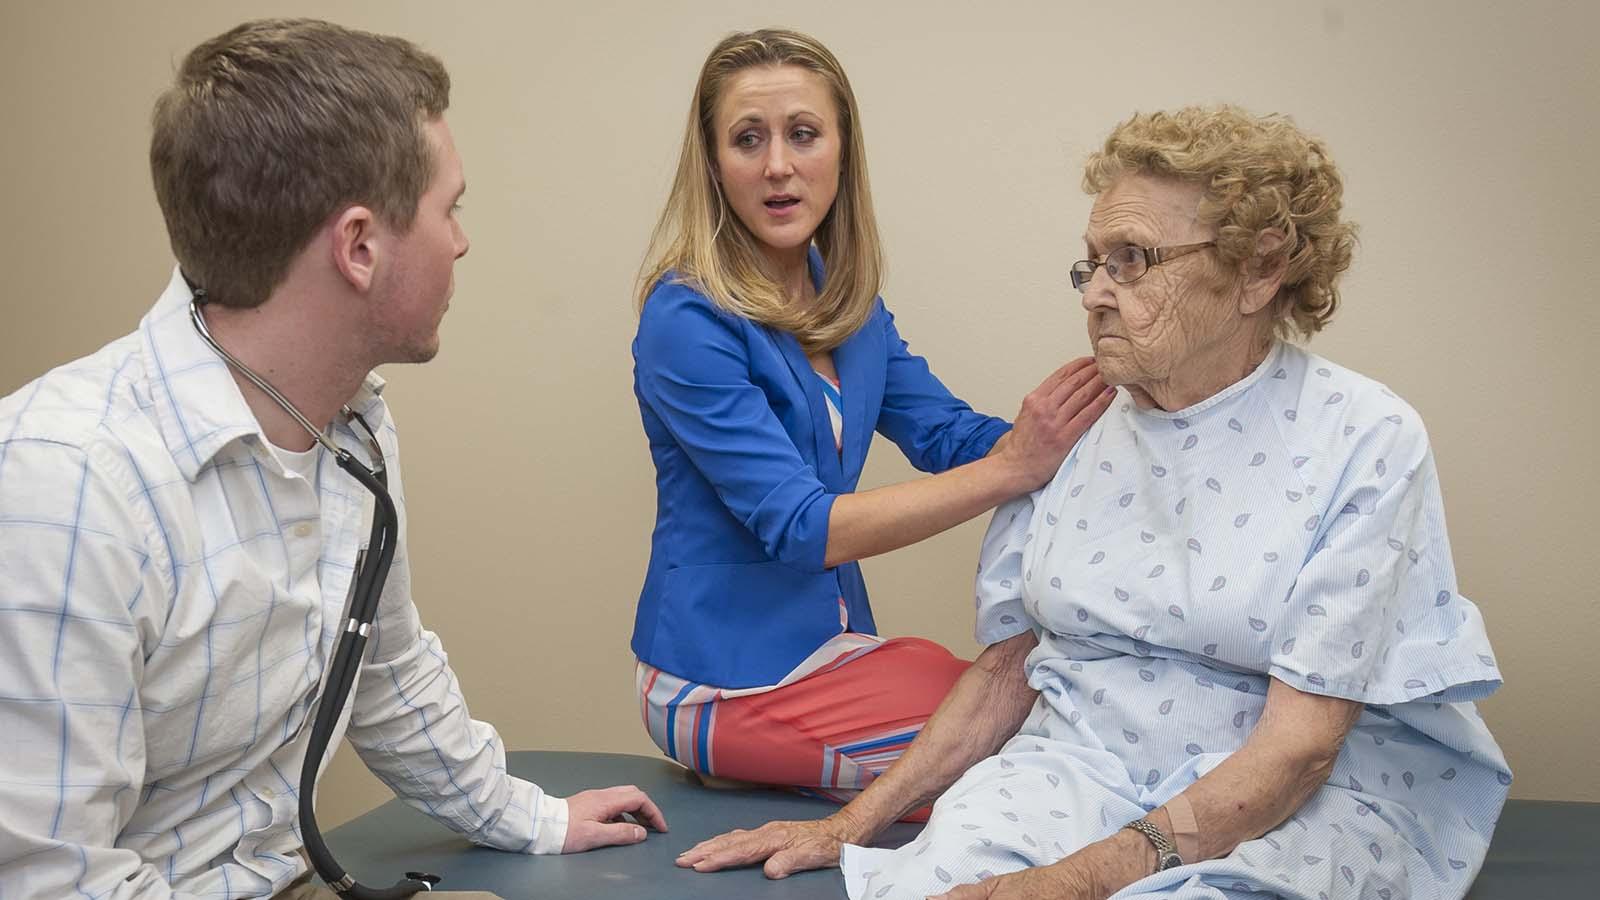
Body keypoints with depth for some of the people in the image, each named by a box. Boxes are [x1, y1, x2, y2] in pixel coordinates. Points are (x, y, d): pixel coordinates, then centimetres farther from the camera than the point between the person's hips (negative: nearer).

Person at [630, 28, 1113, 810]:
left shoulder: (845, 299, 6)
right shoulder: (686, 322, -18)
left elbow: (947, 434, 3)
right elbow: (798, 527, -23)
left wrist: (1073, 426, -17)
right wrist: (1010, 468, -29)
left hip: (831, 640, 7)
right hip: (728, 678, -7)